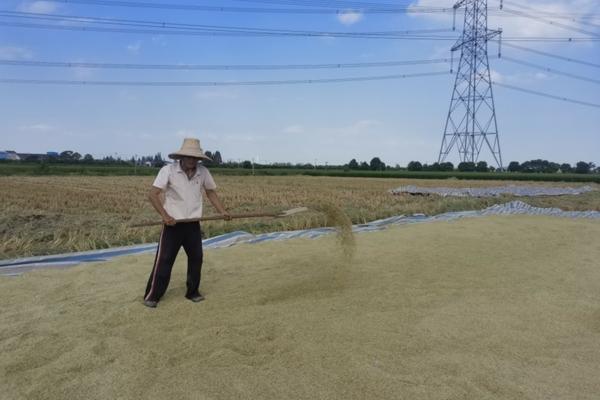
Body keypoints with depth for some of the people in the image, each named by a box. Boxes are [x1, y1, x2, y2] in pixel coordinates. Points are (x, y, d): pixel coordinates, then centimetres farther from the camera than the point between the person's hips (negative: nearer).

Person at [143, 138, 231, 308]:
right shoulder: (168, 170, -14)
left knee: (196, 258, 10)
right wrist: (165, 215, -25)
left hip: (193, 225, 4)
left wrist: (223, 211, 2)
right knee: (164, 260, -1)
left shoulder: (203, 172, -3)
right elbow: (152, 194, -15)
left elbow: (211, 192, 12)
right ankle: (152, 296, 13)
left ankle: (193, 292, 27)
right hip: (173, 224, -4)